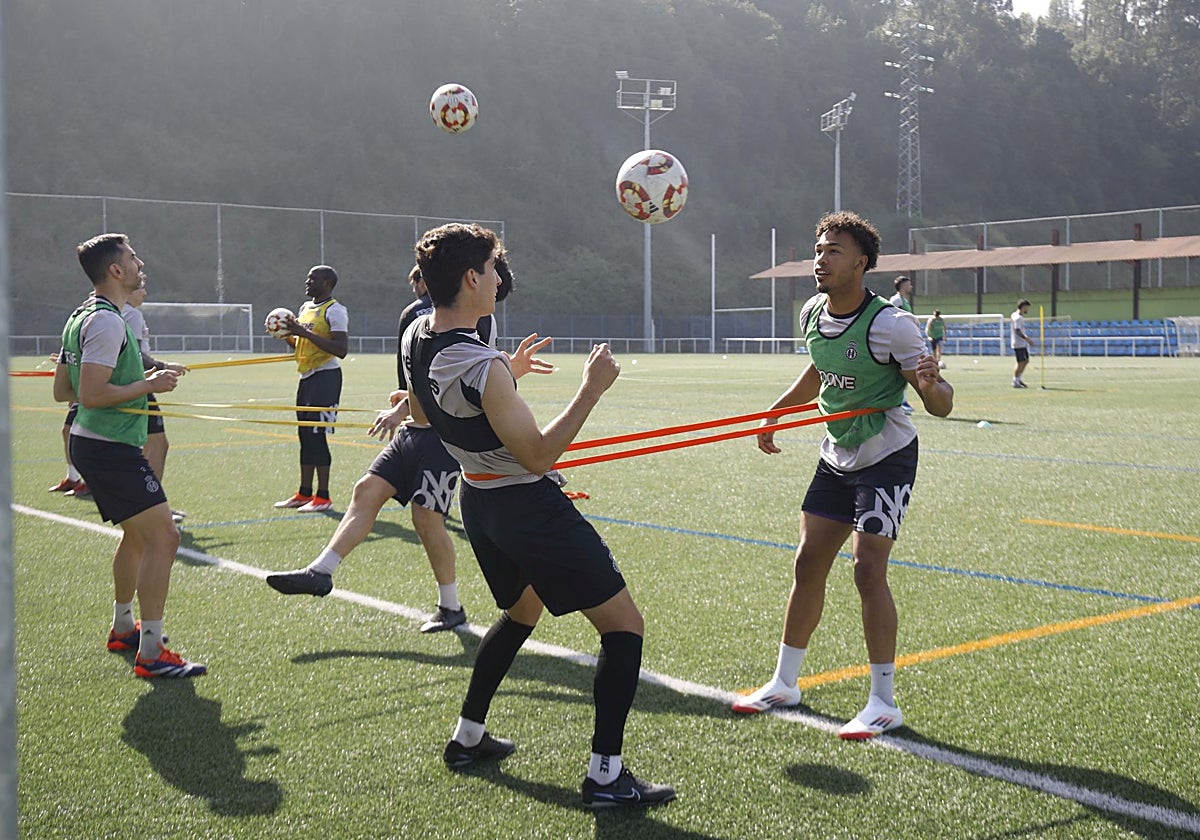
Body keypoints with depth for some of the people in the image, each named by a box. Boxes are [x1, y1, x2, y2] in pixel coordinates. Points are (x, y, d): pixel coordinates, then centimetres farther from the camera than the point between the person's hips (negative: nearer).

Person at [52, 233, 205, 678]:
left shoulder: (81, 316, 15)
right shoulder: (107, 322, -17)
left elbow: (62, 390, 19)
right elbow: (91, 395, -24)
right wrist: (148, 385, -14)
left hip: (88, 442, 11)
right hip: (112, 448, -11)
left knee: (137, 535, 23)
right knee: (163, 537, -13)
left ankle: (123, 628, 37)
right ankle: (150, 653, -13)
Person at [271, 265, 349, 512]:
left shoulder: (335, 311, -12)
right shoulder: (306, 308, 16)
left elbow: (341, 349, -23)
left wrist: (305, 333, -24)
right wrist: (288, 335, 6)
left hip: (325, 377, -9)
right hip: (306, 378, 9)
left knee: (316, 435, -9)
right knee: (305, 435, 12)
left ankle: (323, 497, -2)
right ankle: (304, 493, 20)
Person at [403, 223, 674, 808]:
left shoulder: (415, 339, -1)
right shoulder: (482, 368, -27)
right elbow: (538, 456, -25)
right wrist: (591, 390, -22)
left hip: (479, 502, 9)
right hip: (531, 507, -9)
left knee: (521, 613, 32)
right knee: (624, 626, 0)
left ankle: (467, 738, 37)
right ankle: (605, 775, 1)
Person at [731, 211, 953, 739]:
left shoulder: (890, 325, -22)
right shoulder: (813, 314, -1)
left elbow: (941, 405, -19)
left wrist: (929, 384, -41)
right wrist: (775, 414, 23)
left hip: (887, 458, -7)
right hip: (836, 457, 7)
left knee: (868, 567, -14)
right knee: (808, 563, 7)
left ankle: (883, 703, -1)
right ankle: (784, 683, 22)